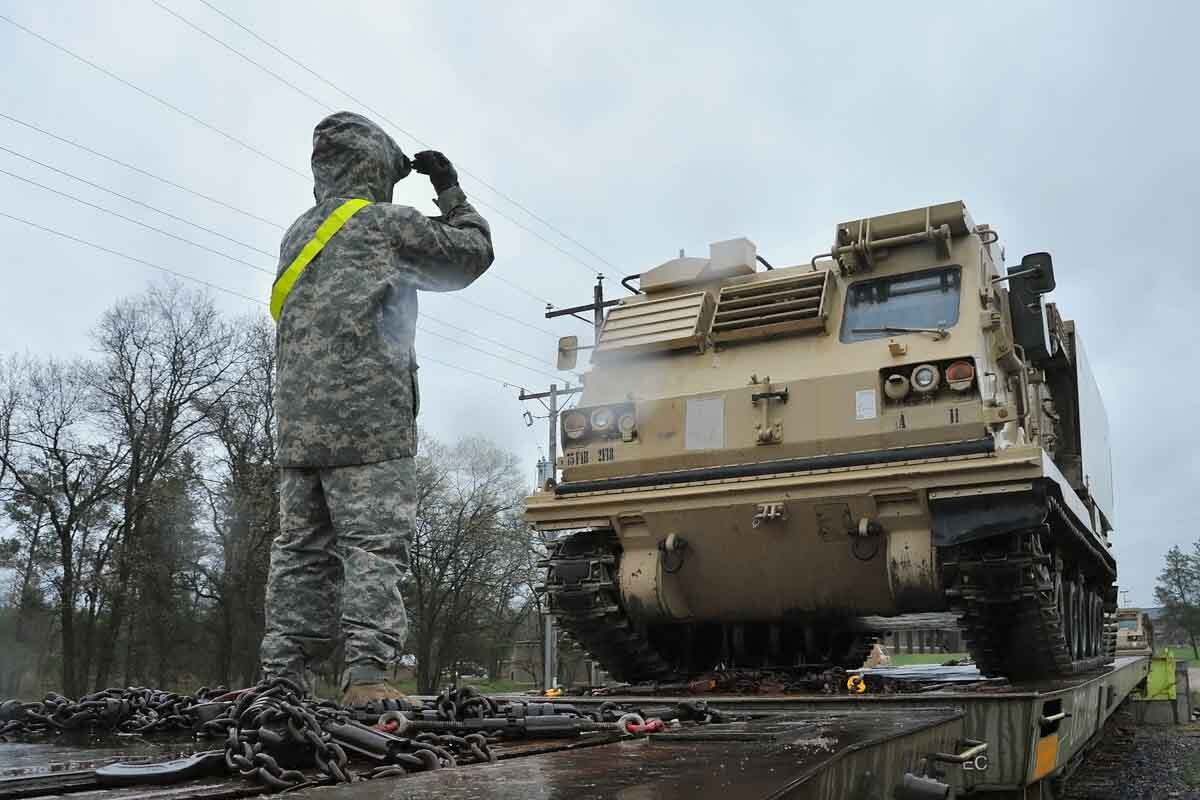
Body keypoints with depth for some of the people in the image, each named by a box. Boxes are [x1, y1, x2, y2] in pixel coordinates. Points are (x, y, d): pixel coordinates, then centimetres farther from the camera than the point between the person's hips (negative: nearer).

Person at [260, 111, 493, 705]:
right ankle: (367, 674, -13)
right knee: (374, 546, -8)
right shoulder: (387, 223, 1)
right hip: (369, 423, -7)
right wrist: (451, 191, 24)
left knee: (301, 549, 7)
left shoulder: (298, 234, 20)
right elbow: (473, 253, 10)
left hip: (298, 423, 7)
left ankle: (282, 675, 8)